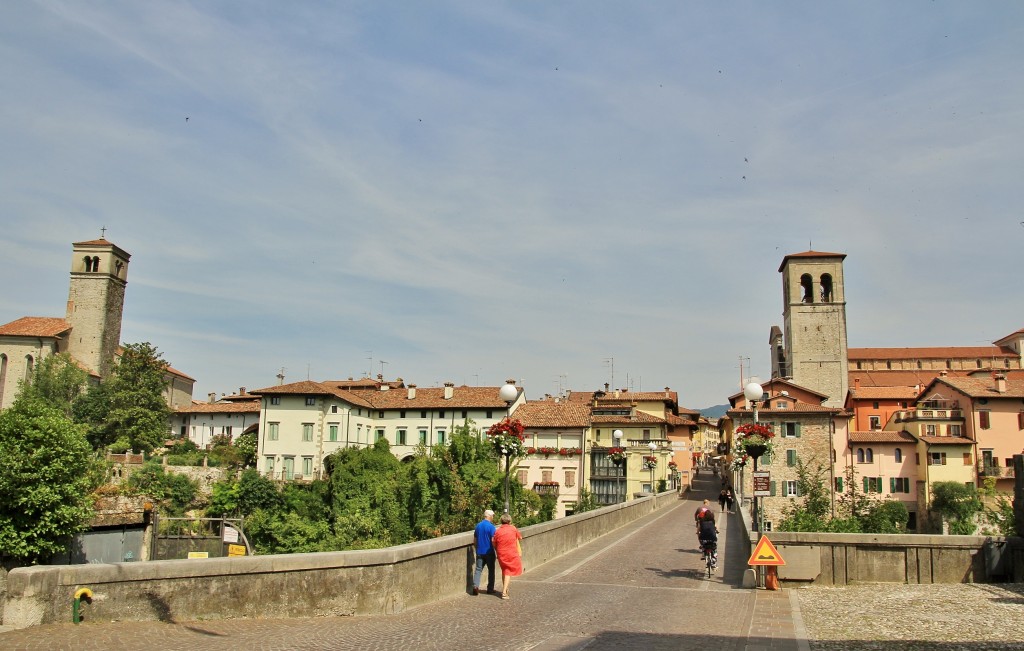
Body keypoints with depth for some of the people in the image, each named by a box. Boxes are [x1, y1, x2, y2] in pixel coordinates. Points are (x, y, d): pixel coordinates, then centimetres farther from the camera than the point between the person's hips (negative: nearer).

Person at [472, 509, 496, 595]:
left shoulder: (478, 525, 5)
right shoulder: (491, 526, -13)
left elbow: (475, 539, 12)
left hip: (480, 552, 4)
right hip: (489, 552, -4)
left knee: (478, 569, 5)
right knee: (491, 570, 8)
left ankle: (475, 586, -11)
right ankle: (490, 589, 12)